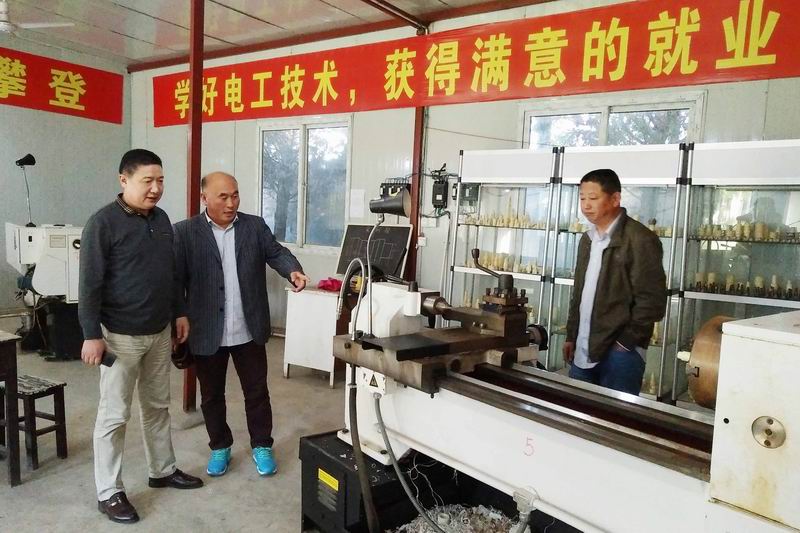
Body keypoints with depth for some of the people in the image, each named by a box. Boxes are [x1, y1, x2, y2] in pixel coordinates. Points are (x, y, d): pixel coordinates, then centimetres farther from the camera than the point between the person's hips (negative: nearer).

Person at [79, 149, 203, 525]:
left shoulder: (161, 219, 7)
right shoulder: (103, 223, -14)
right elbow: (90, 284, -14)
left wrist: (179, 314, 16)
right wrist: (92, 335, -16)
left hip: (160, 332, 7)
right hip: (121, 336, -7)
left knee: (158, 406, 18)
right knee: (114, 415, 3)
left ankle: (163, 471, 33)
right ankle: (109, 493, 17)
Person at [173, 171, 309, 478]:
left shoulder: (256, 226, 3)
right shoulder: (185, 232, -3)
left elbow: (276, 252, -4)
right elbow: (176, 277, -5)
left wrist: (293, 270, -25)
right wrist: (180, 315, -12)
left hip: (249, 329, 1)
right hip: (206, 332, -1)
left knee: (257, 391, 11)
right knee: (211, 394, 14)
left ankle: (262, 446, 28)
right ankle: (220, 447, 33)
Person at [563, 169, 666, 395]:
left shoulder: (640, 239, -11)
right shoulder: (588, 239, 14)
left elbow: (652, 300, -14)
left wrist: (625, 343, -12)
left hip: (619, 352, -7)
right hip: (583, 351, 7)